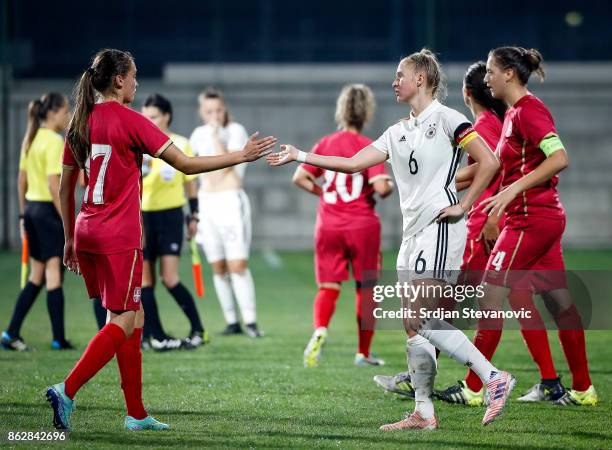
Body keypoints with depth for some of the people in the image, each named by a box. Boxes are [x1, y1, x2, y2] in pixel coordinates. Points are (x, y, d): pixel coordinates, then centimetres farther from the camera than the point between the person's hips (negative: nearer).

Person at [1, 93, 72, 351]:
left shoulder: (31, 139, 11)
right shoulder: (55, 142, -14)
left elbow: (21, 181, 16)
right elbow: (53, 185, -20)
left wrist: (23, 214, 22)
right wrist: (67, 220, -19)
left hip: (32, 207, 8)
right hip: (49, 210, -8)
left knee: (36, 278, 14)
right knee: (54, 275, -3)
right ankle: (59, 340, 1)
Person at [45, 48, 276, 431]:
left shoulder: (81, 123, 10)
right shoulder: (130, 121, -11)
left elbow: (65, 189, 14)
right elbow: (186, 164, -12)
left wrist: (70, 238, 22)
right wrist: (242, 156, -5)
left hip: (87, 231, 8)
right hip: (120, 237, -8)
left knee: (134, 318, 14)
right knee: (122, 324, -3)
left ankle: (137, 414, 15)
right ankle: (66, 391, -17)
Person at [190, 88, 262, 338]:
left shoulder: (235, 130, -2)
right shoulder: (198, 135, 13)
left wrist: (216, 133, -14)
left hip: (231, 201, -5)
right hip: (206, 202, 5)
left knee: (238, 264, -13)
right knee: (218, 267, 2)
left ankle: (250, 321, -12)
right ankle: (231, 321, 7)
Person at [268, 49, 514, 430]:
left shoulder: (446, 119, -5)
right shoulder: (398, 133, 18)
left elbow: (489, 162, -11)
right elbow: (354, 163, 12)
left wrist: (463, 206, -11)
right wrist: (300, 156, 9)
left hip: (440, 229, -9)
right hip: (414, 233, 9)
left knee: (422, 321, -18)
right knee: (413, 326, 5)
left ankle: (494, 378, -12)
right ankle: (423, 413, 9)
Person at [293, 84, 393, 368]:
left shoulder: (325, 145, 1)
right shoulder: (370, 148, -10)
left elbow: (299, 178, -2)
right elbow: (380, 187, -19)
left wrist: (321, 191, 11)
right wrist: (390, 185, 2)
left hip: (328, 227, 2)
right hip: (363, 226, -2)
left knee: (328, 288, 6)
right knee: (365, 290, 11)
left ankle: (320, 329, -24)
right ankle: (363, 353, 16)